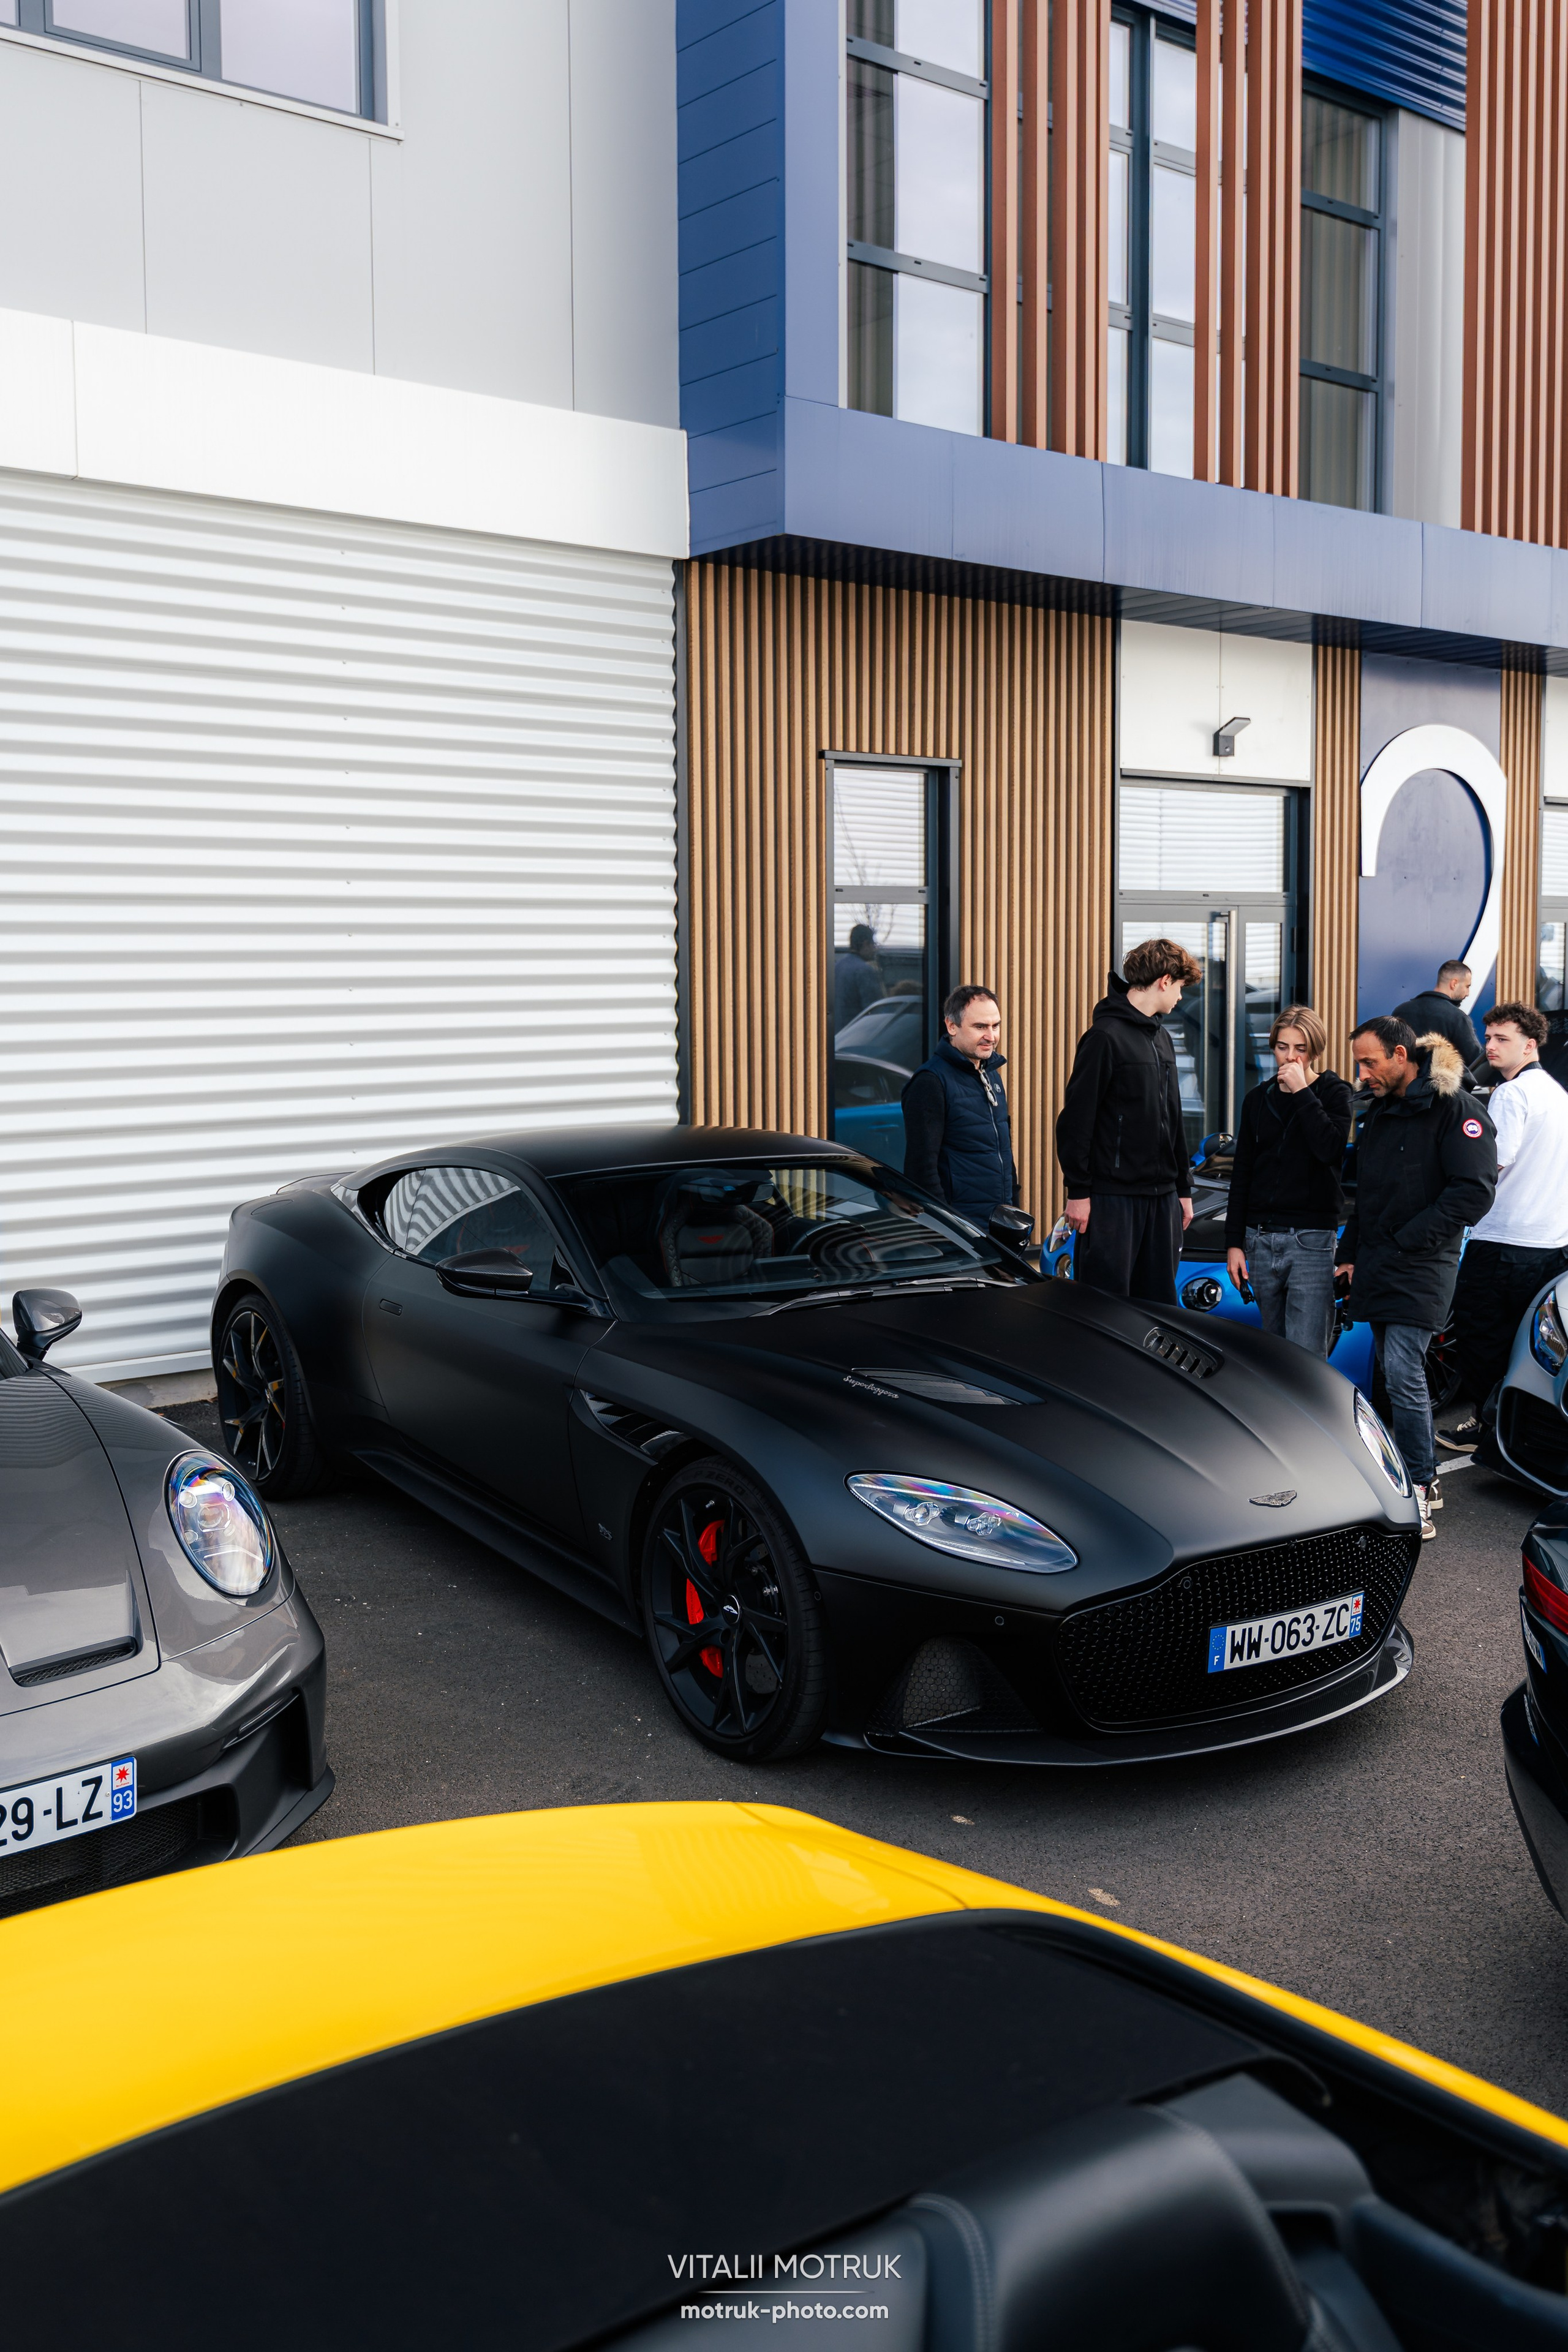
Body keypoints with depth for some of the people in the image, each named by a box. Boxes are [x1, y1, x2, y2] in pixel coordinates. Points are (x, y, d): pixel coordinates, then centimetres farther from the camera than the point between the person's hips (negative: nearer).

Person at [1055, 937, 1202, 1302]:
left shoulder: (1163, 1039, 16)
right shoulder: (1106, 1036, -10)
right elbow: (1076, 1117, -13)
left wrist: (1184, 1188, 19)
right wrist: (1078, 1191, -15)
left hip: (1162, 1195, 8)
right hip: (1113, 1194, -8)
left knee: (1160, 1298, 10)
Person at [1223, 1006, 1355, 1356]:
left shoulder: (1335, 1093, 2)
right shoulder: (1258, 1099, 13)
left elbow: (1330, 1149, -18)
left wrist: (1302, 1092, -14)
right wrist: (1234, 1242, 9)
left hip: (1312, 1241, -5)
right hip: (1261, 1240, 5)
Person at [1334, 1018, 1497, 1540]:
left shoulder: (1455, 1109, -11)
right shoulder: (1380, 1113, 16)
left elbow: (1474, 1192, -17)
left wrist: (1407, 1241, -16)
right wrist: (1350, 1253, 18)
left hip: (1420, 1272, -8)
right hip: (1377, 1271, 8)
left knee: (1403, 1376, -14)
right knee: (1398, 1375, 11)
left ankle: (1417, 1501, -9)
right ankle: (1426, 1479, 21)